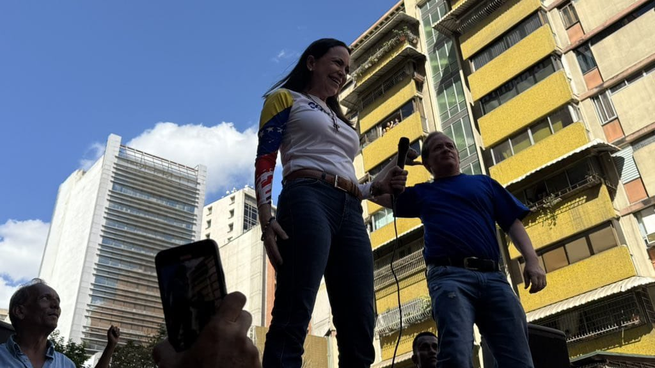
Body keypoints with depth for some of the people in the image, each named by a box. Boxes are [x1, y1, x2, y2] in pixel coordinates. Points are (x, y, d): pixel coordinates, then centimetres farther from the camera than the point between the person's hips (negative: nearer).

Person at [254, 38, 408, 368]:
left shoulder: (340, 121, 34)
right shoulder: (285, 98, 14)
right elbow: (264, 161, 0)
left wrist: (378, 186, 10)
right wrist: (267, 221, -15)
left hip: (350, 213, 7)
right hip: (308, 200, -7)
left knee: (359, 331, -3)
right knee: (293, 319, -17)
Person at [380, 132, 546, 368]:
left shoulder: (484, 183, 27)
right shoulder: (421, 193, 26)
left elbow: (513, 223, 18)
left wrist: (532, 261, 3)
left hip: (493, 276, 3)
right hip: (449, 275, -2)